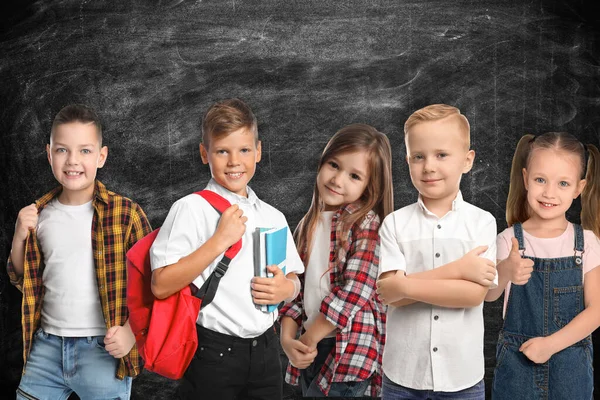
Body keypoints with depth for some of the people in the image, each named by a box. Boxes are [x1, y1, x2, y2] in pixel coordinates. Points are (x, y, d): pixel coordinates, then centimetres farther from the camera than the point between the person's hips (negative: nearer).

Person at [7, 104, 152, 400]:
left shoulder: (125, 213, -9)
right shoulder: (40, 214, 5)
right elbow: (22, 280, 15)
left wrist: (132, 331, -15)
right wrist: (20, 238, -2)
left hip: (104, 350, -4)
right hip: (47, 345, 4)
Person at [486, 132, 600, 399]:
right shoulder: (510, 239, -6)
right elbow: (488, 295, -21)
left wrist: (551, 344, -16)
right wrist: (504, 272, -42)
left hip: (571, 366, 1)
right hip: (517, 363, -1)